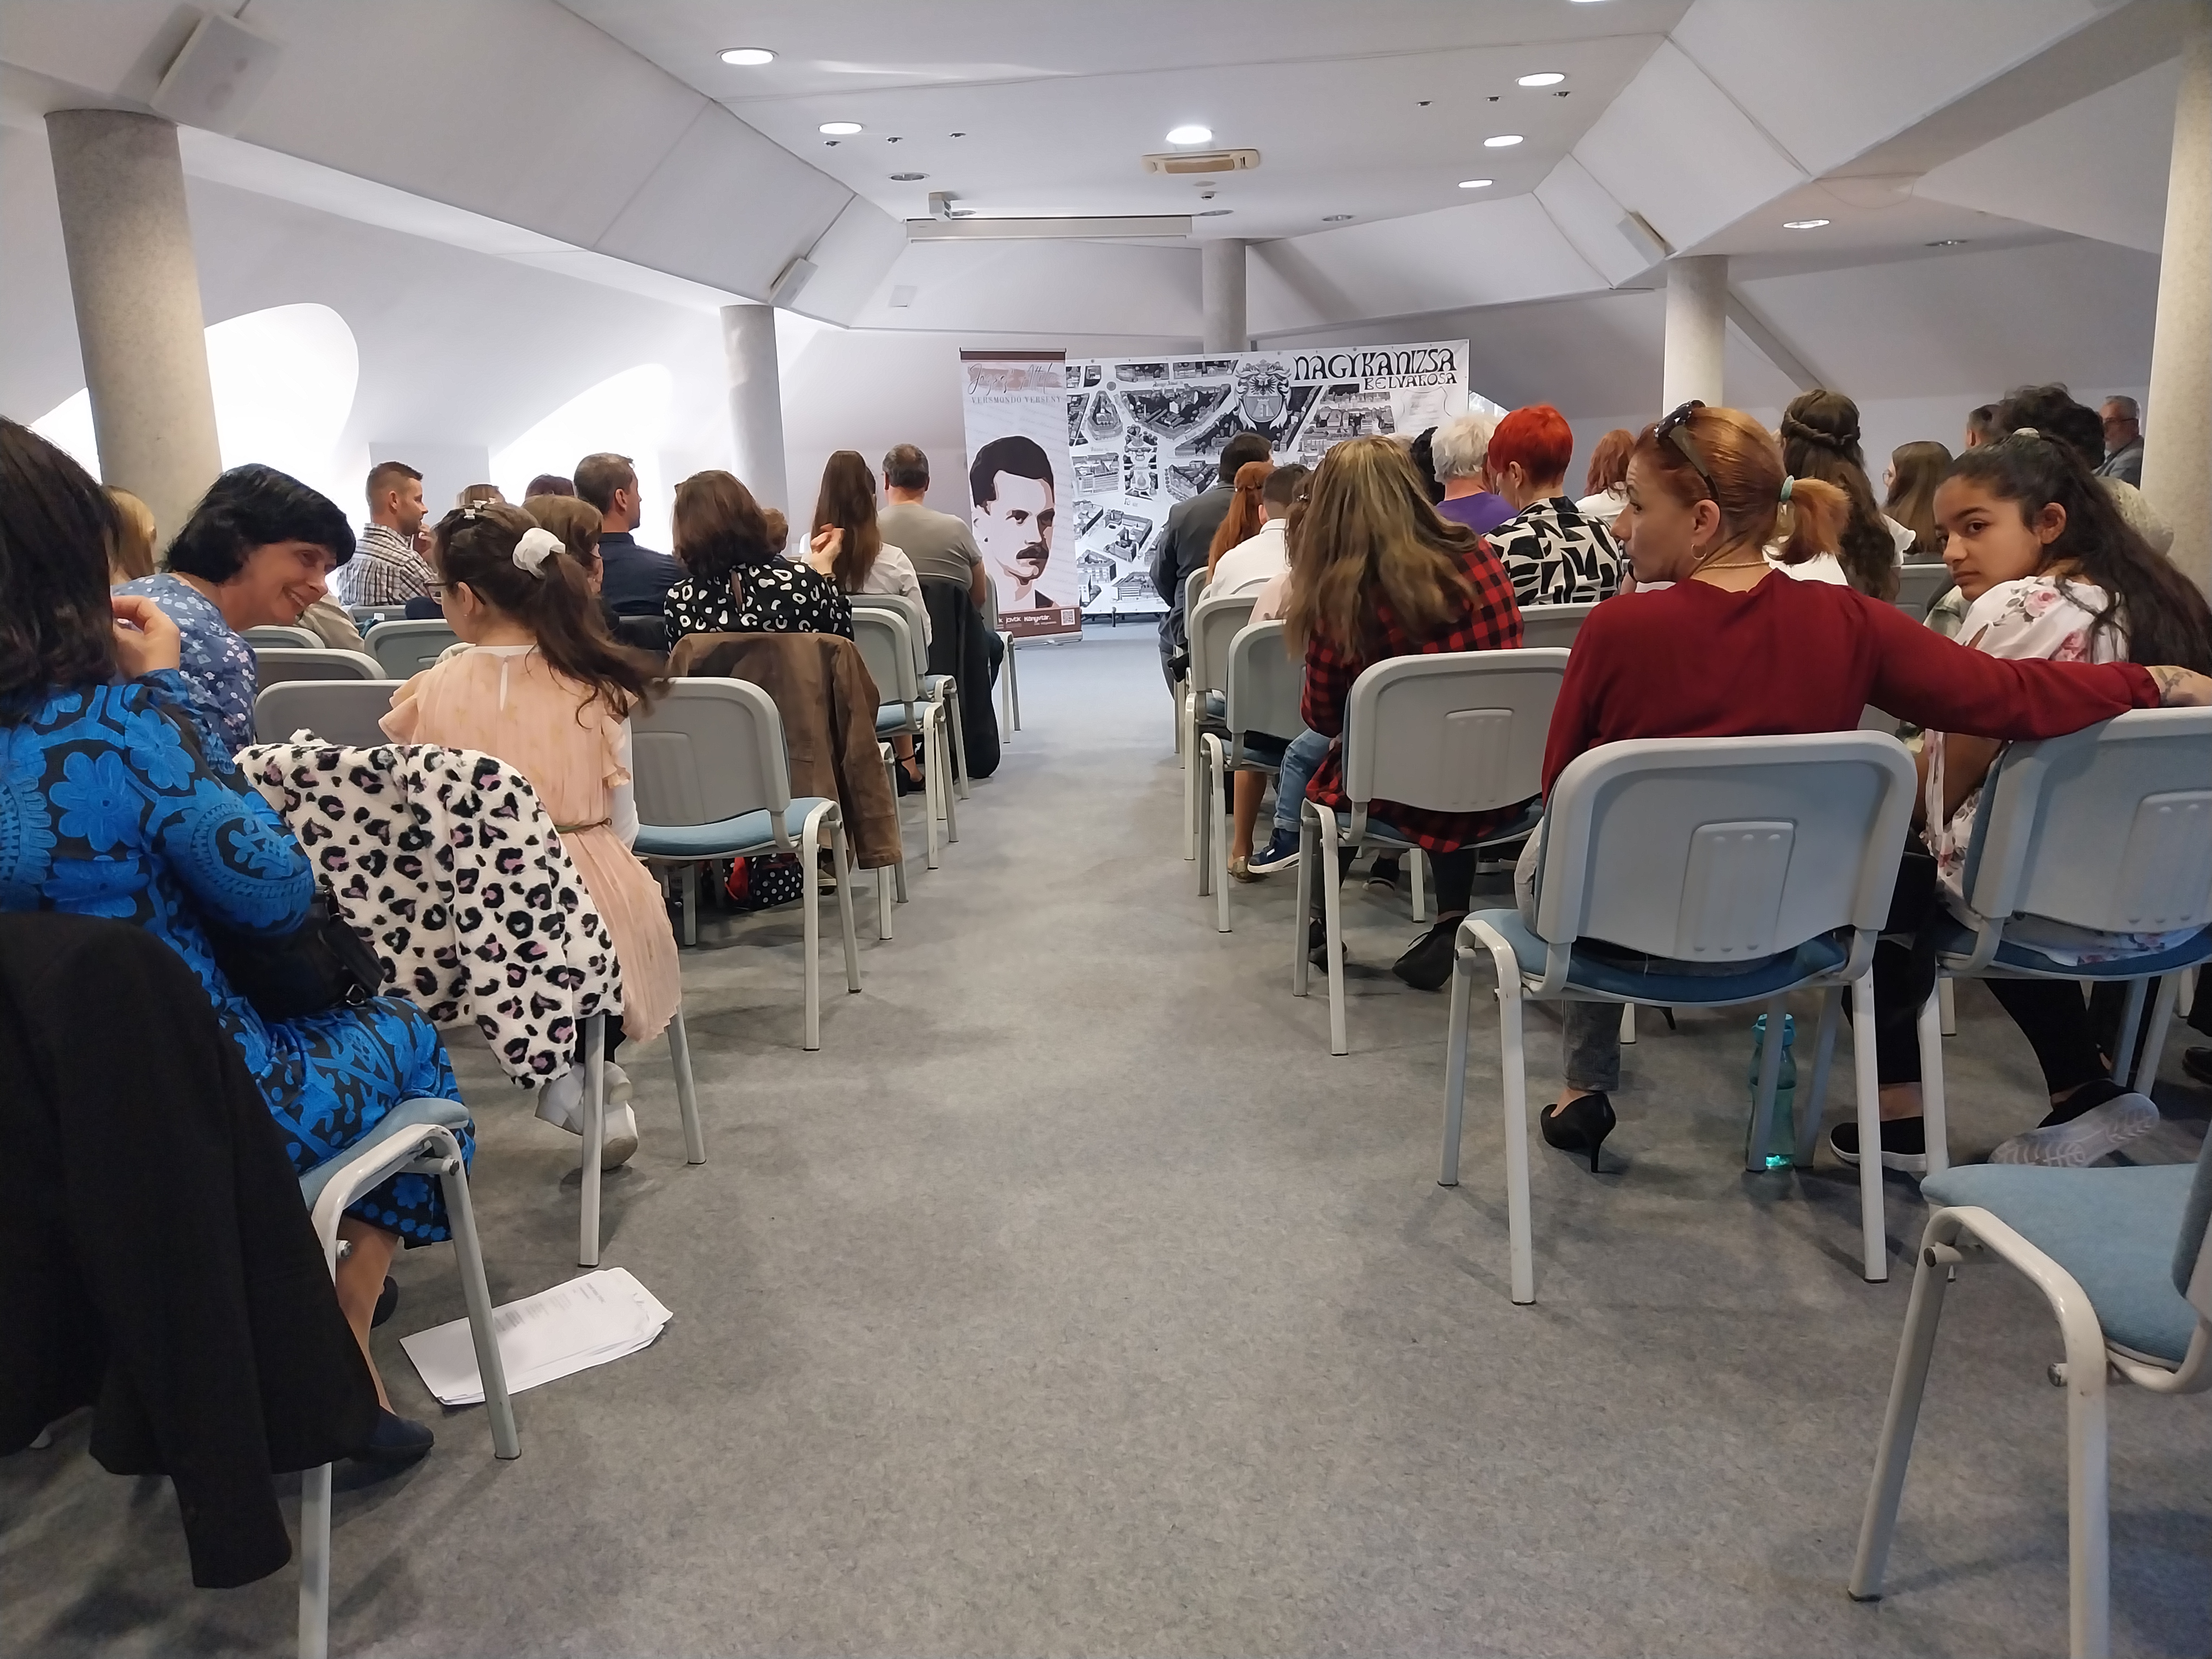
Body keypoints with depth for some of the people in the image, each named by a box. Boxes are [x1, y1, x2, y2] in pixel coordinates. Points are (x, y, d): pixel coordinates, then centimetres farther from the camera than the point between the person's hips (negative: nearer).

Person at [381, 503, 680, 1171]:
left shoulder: (437, 688, -6)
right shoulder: (595, 682, -4)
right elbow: (622, 818, 3)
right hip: (589, 897, 0)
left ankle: (572, 1084, 16)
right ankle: (588, 1073, 19)